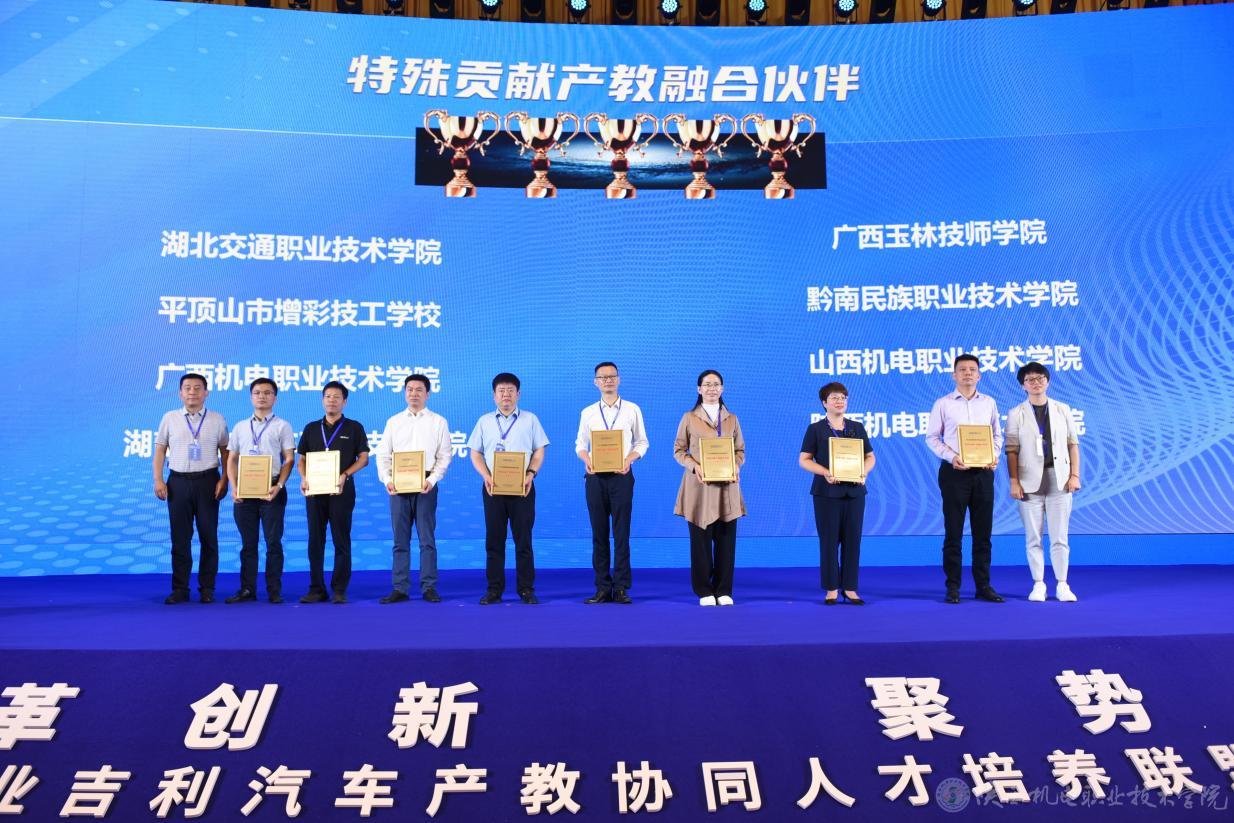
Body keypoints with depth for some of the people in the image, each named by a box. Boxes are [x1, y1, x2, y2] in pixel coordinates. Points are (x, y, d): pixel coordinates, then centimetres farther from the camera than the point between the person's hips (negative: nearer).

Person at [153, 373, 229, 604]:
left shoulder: (217, 420, 5)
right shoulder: (170, 418, 8)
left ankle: (207, 588, 11)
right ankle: (180, 589, 11)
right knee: (180, 538, 4)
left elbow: (225, 452, 5)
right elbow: (160, 451, 9)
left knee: (209, 537, 2)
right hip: (178, 481, 1)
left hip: (207, 481, -1)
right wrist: (158, 481, 0)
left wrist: (224, 480, -5)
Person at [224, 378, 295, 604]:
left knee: (273, 541, 0)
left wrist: (278, 486, -14)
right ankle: (247, 590, 15)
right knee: (248, 543, 8)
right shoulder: (240, 427, 14)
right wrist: (234, 487, -1)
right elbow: (231, 460, 13)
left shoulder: (282, 426, 4)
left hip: (271, 489, -3)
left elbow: (288, 460, -1)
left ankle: (274, 591, 6)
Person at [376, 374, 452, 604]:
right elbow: (383, 455, 8)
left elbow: (444, 457, 1)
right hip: (398, 486, 2)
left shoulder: (438, 422, 6)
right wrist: (387, 480, -8)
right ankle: (400, 588, 11)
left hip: (425, 485, -2)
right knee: (400, 539, 5)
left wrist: (432, 480, -13)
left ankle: (429, 588, 6)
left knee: (427, 538, 0)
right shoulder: (393, 422, 12)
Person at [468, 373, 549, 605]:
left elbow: (539, 452, 6)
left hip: (522, 487, -1)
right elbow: (475, 454, 9)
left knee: (523, 539, 0)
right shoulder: (484, 421, 12)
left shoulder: (530, 419, 8)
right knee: (494, 540, 3)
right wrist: (486, 476, -8)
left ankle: (526, 589, 7)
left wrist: (531, 474, -11)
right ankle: (494, 589, 10)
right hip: (493, 487, 2)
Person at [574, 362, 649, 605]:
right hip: (595, 476, 2)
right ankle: (602, 588, 11)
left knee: (621, 532, -2)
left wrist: (629, 459, -13)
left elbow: (642, 442, 6)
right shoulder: (588, 412, 10)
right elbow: (580, 443, 12)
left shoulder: (632, 410, 5)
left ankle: (621, 588, 4)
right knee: (599, 533, 5)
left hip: (621, 475, -2)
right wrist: (586, 459, -9)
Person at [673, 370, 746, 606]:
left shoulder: (731, 419, 13)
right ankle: (704, 591, 9)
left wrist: (736, 467, -7)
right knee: (701, 540, 0)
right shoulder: (689, 418, 5)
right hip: (699, 486, -2)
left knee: (726, 539, 2)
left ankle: (723, 590, 11)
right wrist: (694, 466, -13)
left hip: (726, 486, 2)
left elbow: (740, 450, 13)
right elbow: (679, 450, 4)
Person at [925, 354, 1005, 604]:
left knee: (983, 531, 7)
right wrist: (951, 457, -14)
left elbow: (997, 435, 12)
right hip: (954, 471, -3)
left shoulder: (989, 403, 9)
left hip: (983, 472, 3)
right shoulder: (943, 404, 1)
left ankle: (983, 585, 16)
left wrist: (994, 456, -6)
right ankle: (953, 586, 8)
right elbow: (932, 437, 0)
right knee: (953, 531, 2)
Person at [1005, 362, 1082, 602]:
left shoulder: (1062, 409, 9)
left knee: (1059, 536, 3)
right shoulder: (1016, 414, 4)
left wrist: (1075, 475, -1)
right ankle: (1038, 585, 11)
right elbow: (1011, 450, -1)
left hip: (1059, 478, 1)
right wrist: (1014, 481, -8)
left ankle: (1062, 585, 12)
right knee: (1033, 537, 3)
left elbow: (1073, 444, 8)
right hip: (1031, 481, -1)